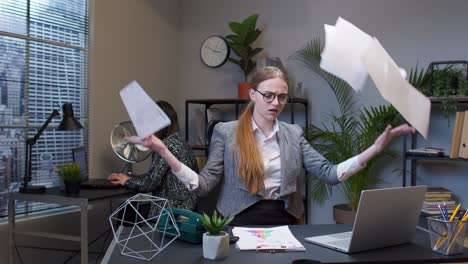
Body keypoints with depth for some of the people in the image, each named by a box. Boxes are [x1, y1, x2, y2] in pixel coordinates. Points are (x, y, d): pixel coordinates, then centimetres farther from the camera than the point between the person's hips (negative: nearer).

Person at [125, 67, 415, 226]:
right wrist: (163, 152, -17)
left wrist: (376, 147, -9)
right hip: (241, 222, -2)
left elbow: (329, 173, 1)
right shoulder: (225, 131, 1)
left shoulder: (294, 134, 9)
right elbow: (204, 185, -4)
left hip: (284, 222, 2)